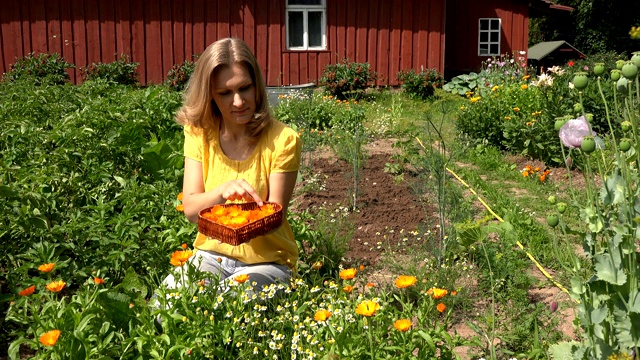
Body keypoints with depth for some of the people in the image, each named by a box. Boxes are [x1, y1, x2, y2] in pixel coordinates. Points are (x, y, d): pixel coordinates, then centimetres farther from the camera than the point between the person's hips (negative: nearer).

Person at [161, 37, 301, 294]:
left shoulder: (283, 140, -13)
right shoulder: (199, 133, -2)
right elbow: (190, 209, -9)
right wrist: (223, 191, -30)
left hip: (267, 261, -2)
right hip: (211, 253, 3)